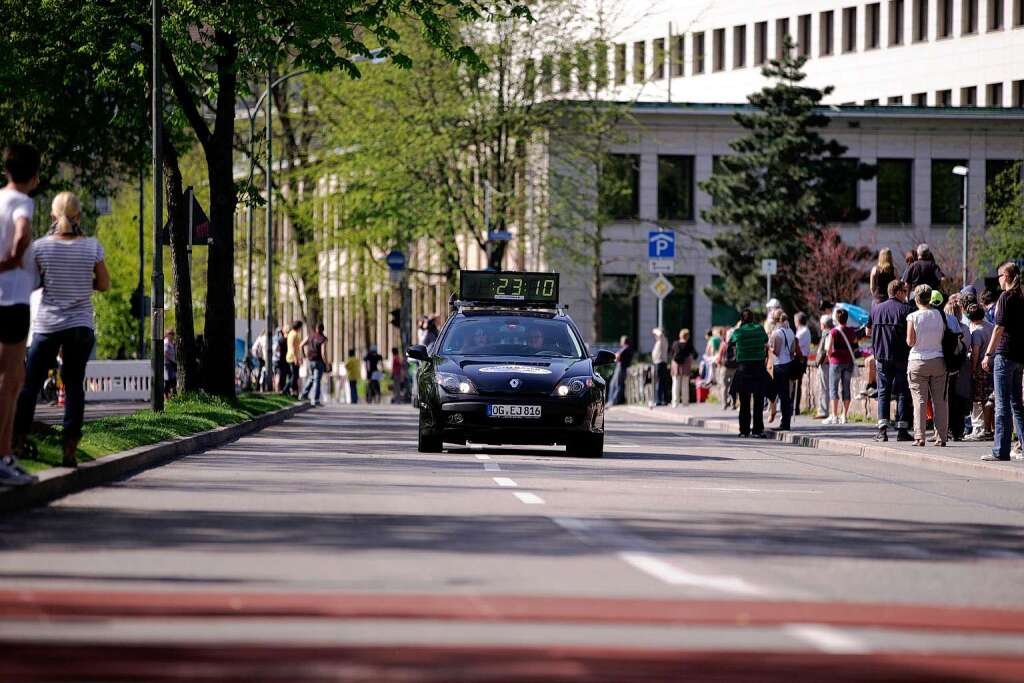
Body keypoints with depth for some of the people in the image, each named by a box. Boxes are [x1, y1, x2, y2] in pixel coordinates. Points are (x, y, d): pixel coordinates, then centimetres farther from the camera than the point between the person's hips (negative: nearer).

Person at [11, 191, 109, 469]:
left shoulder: (41, 247, -6)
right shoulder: (92, 246, -4)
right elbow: (104, 284, 4)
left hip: (47, 325, -1)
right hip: (80, 325, 1)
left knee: (30, 383, 8)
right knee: (74, 385, 6)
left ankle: (17, 442, 3)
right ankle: (69, 448, -1)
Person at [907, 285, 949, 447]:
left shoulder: (913, 317, -8)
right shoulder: (939, 315, 0)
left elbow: (910, 341, -9)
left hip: (918, 361, -2)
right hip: (938, 360, 2)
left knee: (920, 401, -1)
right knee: (939, 400, 5)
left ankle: (919, 437, -7)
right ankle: (941, 437, 3)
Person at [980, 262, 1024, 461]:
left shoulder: (1006, 297, -10)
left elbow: (999, 328, -14)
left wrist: (988, 354, -11)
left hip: (1005, 355, -7)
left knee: (1003, 405, -5)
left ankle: (1001, 450, -5)